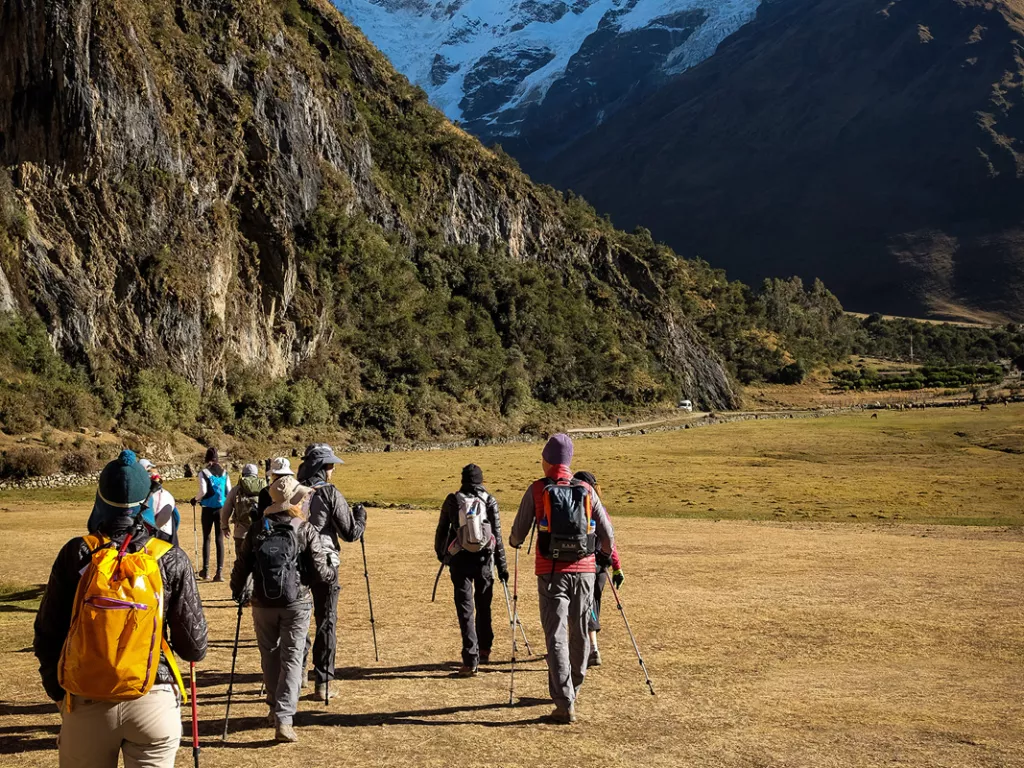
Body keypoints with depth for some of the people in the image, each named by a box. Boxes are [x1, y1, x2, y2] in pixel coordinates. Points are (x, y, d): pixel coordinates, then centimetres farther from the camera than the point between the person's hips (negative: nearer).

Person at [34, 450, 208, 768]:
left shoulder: (76, 553, -4)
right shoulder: (171, 559, -6)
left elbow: (47, 635, 2)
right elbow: (194, 646, -4)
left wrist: (57, 689, 18)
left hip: (86, 703, 1)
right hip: (153, 702, -1)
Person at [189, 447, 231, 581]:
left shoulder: (204, 473, -6)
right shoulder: (224, 473, 4)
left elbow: (203, 491, -14)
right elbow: (229, 492, 2)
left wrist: (195, 499, 5)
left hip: (208, 509, -2)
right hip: (221, 509, 2)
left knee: (207, 538, 11)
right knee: (219, 539, 3)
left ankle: (206, 569, 16)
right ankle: (220, 571, -2)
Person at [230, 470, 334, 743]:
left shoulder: (256, 529, -1)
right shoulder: (306, 531, -9)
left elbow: (241, 566, 3)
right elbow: (319, 572, -10)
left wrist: (238, 593, 21)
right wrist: (333, 574, 12)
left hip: (263, 605, 3)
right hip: (296, 605, -3)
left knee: (270, 656, 19)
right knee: (292, 659, 1)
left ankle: (276, 708, 32)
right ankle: (284, 719, -9)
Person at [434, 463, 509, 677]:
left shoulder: (453, 500, 1)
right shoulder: (489, 501, 1)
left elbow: (442, 530, 8)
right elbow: (497, 535, 0)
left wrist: (440, 553, 26)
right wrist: (502, 565, 5)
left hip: (459, 559, -1)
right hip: (484, 559, 1)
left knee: (465, 609, 0)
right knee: (483, 606, 18)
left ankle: (470, 660, -8)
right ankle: (484, 650, 33)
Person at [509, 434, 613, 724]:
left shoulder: (537, 490, -3)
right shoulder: (586, 491, 4)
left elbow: (518, 534, 2)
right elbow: (607, 534, 9)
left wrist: (514, 542, 26)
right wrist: (607, 553, 31)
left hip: (551, 572, -3)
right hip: (584, 570, 3)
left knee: (556, 636, -1)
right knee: (580, 632, 18)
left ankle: (565, 704, -8)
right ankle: (573, 688, 36)